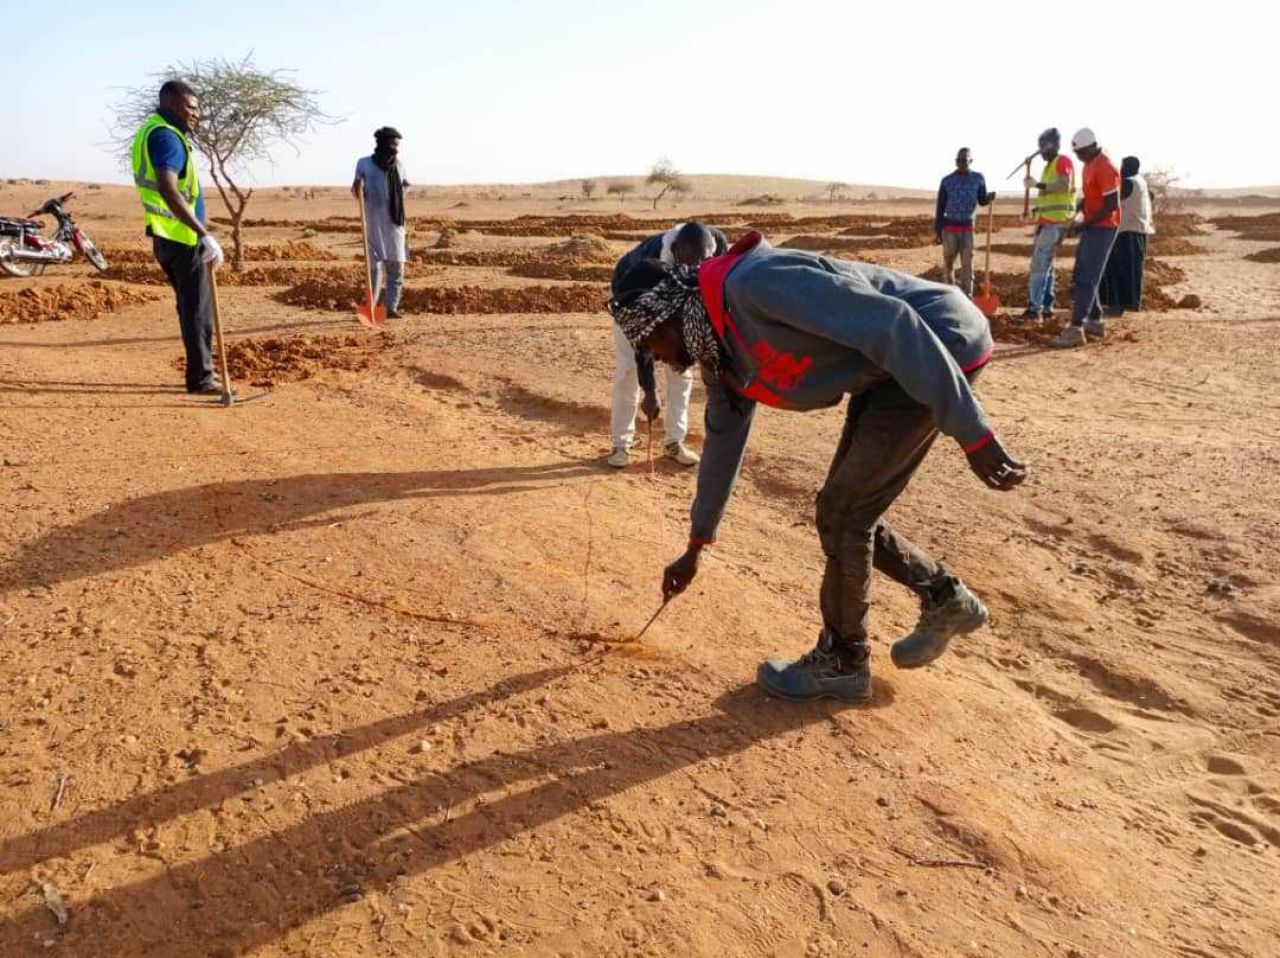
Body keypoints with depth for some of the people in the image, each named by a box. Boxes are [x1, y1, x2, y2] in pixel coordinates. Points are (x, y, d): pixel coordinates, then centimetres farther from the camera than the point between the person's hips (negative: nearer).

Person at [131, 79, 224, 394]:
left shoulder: (150, 131, 16)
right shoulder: (166, 137, -16)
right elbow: (168, 190, -31)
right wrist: (205, 233, -34)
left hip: (166, 236, 10)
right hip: (184, 237, -10)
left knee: (189, 305, 17)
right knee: (198, 308, -3)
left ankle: (202, 370, 25)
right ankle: (201, 377, 3)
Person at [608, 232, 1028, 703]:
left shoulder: (756, 283, -25)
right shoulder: (720, 347, 5)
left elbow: (892, 324, -29)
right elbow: (723, 440, 18)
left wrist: (972, 434, -29)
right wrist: (694, 549, 25)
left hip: (942, 345, -9)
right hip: (885, 370, 9)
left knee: (841, 512, -5)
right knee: (849, 512, 12)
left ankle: (842, 661, 14)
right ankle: (947, 600, 32)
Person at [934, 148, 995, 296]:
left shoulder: (978, 178, -2)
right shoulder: (947, 181, -7)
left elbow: (982, 201, 5)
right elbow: (940, 206, -3)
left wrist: (989, 198, -19)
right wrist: (937, 230, -5)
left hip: (967, 226, 1)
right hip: (950, 227, -1)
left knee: (968, 262, -2)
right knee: (948, 261, 5)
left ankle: (967, 295, 1)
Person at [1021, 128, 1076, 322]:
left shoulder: (1063, 161, -7)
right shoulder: (1049, 166, 22)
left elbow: (1064, 186, -23)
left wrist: (1038, 184, -24)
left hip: (1055, 222, -10)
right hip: (1045, 221, 10)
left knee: (1039, 264, -17)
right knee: (1044, 265, 11)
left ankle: (1035, 308, -21)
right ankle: (1046, 307, 15)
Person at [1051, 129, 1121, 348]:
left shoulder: (1105, 168, -19)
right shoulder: (1089, 165, 11)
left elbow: (1111, 206, -22)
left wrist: (1084, 225, -20)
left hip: (1102, 228, -10)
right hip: (1091, 227, 10)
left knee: (1086, 279, -12)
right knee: (1080, 277, 13)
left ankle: (1076, 329, -14)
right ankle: (1094, 321, 22)